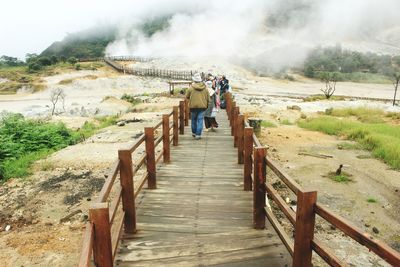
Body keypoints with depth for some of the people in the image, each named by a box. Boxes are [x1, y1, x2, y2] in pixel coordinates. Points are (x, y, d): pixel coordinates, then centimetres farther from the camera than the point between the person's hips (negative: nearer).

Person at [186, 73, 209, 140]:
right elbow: (208, 98, 6)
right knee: (200, 120, 3)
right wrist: (206, 105, 21)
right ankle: (198, 134, -1)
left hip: (193, 106, -1)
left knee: (194, 120, 16)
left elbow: (187, 96, 4)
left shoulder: (191, 88, -7)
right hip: (202, 106, 1)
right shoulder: (205, 88, 1)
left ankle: (194, 132, 29)